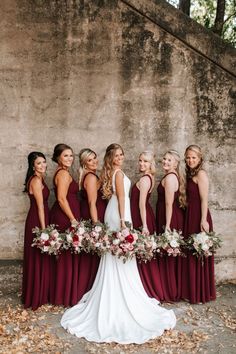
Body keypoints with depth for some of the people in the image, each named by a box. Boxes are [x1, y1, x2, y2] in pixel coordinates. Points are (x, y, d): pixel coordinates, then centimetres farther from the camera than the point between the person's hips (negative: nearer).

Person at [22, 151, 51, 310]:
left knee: (38, 257, 17)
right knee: (39, 258, 1)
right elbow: (40, 206, -19)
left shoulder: (38, 179, 13)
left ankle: (37, 293, 29)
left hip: (37, 220, 10)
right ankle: (38, 296, 14)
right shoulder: (36, 180, -17)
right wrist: (44, 229, -18)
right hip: (38, 221, -10)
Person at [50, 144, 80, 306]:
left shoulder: (61, 172, 17)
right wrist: (73, 219, -19)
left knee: (65, 254, 15)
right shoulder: (64, 173, -14)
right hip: (65, 218, -10)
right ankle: (67, 295, 11)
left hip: (63, 217, 10)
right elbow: (62, 198, -21)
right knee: (68, 255, -1)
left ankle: (63, 293, 25)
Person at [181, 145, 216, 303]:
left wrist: (204, 220, -23)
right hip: (191, 216, 9)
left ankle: (202, 294, 15)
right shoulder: (191, 174, 16)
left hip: (199, 217, -9)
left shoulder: (201, 174, -11)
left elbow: (204, 199, -18)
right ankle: (193, 291, 27)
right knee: (192, 255, 15)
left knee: (199, 254, 1)